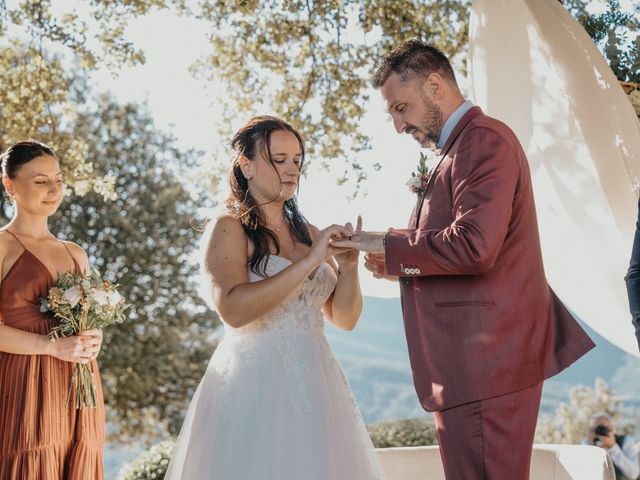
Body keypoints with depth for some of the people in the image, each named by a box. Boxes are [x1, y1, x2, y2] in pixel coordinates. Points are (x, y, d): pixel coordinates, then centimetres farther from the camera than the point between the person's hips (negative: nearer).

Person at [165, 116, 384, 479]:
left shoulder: (307, 233, 12)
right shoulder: (228, 229, -5)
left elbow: (344, 318, 12)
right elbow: (233, 309, -22)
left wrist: (348, 265, -6)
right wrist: (309, 262, -23)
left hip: (315, 391, 6)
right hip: (255, 390, -6)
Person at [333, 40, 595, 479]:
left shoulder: (484, 140, -11)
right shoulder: (463, 146, 20)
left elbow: (474, 246, -24)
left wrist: (389, 245, -12)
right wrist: (400, 263, 10)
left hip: (484, 361, -10)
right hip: (476, 360, 10)